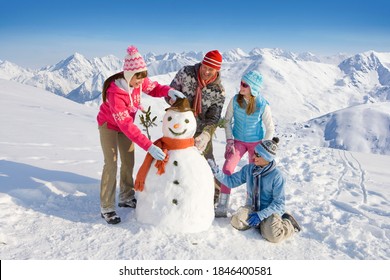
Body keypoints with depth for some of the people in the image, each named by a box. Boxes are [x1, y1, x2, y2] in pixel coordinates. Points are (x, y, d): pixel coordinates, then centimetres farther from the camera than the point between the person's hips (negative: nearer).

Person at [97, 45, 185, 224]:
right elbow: (126, 125, -43)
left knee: (129, 161, 7)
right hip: (109, 125, -6)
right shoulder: (115, 92, -39)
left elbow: (153, 88, -2)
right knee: (111, 164, -10)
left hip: (125, 124, 6)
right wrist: (149, 146, -49)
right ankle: (107, 208, 0)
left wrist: (169, 91, -26)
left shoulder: (138, 80, -21)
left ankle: (126, 198, 23)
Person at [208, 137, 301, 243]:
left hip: (271, 210, -4)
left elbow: (278, 203, -14)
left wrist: (261, 215, -22)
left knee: (273, 236, -29)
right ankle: (262, 223, 2)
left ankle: (288, 223, 5)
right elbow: (231, 181, 3)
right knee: (236, 221, -24)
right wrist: (217, 172, -13)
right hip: (252, 207, 4)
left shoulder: (277, 176, -18)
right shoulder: (248, 169, -4)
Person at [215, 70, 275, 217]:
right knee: (227, 168, -15)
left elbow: (270, 129, -10)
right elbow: (227, 120, -1)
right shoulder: (235, 100, -13)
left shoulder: (263, 106, -20)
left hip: (256, 142, -1)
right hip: (238, 141, 2)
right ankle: (222, 208, -6)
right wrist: (229, 140, -8)